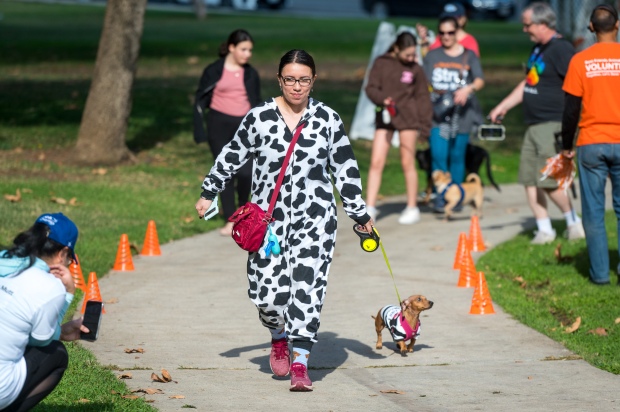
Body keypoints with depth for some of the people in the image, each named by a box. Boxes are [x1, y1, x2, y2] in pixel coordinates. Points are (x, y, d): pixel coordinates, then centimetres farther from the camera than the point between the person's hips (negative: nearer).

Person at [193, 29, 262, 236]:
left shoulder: (250, 74, 8)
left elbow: (257, 103, 16)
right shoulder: (214, 71, -1)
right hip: (219, 125, -1)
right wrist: (200, 131, -4)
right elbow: (200, 101, 2)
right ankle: (230, 221, 13)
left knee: (246, 172, -14)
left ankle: (243, 209, 14)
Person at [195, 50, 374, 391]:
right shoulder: (259, 118, -1)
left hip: (314, 218, 0)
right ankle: (279, 337, 29)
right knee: (268, 289, -4)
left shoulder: (327, 120, 2)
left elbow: (345, 170, 9)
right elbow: (232, 157, 11)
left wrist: (360, 214, 10)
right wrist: (208, 193, 15)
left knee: (307, 287, -10)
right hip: (269, 216, 0)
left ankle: (300, 363, -8)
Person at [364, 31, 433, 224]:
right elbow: (371, 88, -1)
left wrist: (425, 125, 0)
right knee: (376, 162, -4)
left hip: (408, 119, -1)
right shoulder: (381, 63, 2)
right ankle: (370, 207, -1)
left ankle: (412, 208, 14)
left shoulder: (415, 69, 3)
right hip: (384, 118, 1)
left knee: (407, 163, 5)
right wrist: (382, 99, -22)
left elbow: (423, 97, 5)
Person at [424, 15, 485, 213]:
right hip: (437, 114, 0)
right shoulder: (432, 56, 10)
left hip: (461, 113, 0)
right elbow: (425, 83, 7)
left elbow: (480, 80, -2)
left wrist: (468, 89, -23)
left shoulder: (469, 56, 8)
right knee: (438, 155, -12)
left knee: (457, 156, 5)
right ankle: (440, 198, -5)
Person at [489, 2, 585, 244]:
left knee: (548, 181, -12)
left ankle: (574, 222, 6)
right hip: (534, 125, 10)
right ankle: (544, 229, 12)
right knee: (529, 179, 6)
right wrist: (503, 107, 23)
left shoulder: (561, 49, -14)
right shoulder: (538, 49, 16)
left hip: (553, 126, -10)